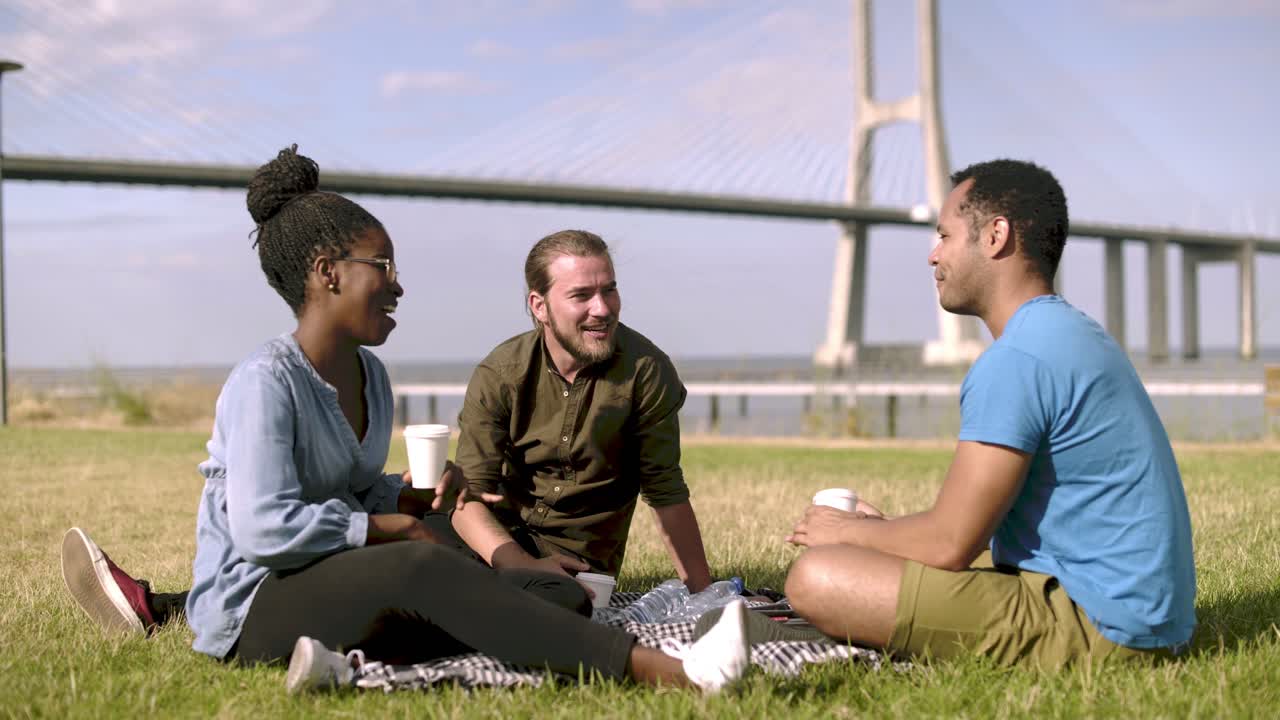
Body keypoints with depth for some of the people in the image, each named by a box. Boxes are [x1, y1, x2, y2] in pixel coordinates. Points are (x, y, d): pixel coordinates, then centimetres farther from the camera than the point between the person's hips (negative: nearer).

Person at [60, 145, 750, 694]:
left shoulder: (369, 376, 11)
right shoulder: (265, 382, -15)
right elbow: (266, 527, -25)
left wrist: (423, 495, -1)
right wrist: (391, 529, -14)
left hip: (339, 588, 9)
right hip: (251, 610, -9)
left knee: (559, 595, -8)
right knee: (423, 567, -38)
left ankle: (354, 660, -32)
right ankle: (663, 672, -47)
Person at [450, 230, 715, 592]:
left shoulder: (646, 370, -14)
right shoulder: (499, 376, -12)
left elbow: (666, 493, -7)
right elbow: (470, 493, -17)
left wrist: (704, 592, -12)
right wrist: (524, 565, -35)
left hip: (579, 554, -1)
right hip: (500, 534, 2)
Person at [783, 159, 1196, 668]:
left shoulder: (1017, 359, -18)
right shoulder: (1076, 335, 16)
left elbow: (950, 544, -18)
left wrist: (849, 532, 0)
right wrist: (881, 529, 15)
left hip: (1096, 623, -10)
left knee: (816, 578, -20)